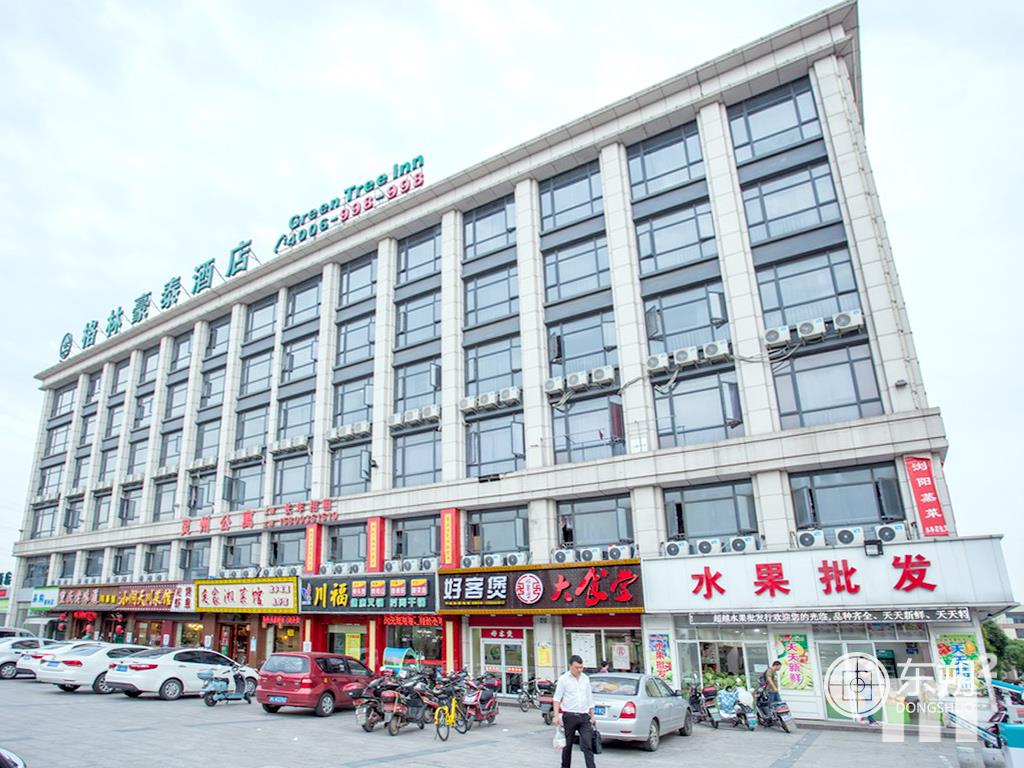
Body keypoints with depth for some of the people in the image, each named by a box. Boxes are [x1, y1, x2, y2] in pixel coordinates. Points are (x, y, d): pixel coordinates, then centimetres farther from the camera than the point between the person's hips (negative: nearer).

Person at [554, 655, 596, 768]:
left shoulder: (585, 678, 8)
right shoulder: (563, 679, -5)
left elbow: (590, 698, 16)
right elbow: (557, 698, -6)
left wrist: (592, 715, 14)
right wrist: (556, 715, -15)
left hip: (584, 717, 3)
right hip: (569, 716, -3)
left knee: (588, 745, -6)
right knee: (567, 745, 9)